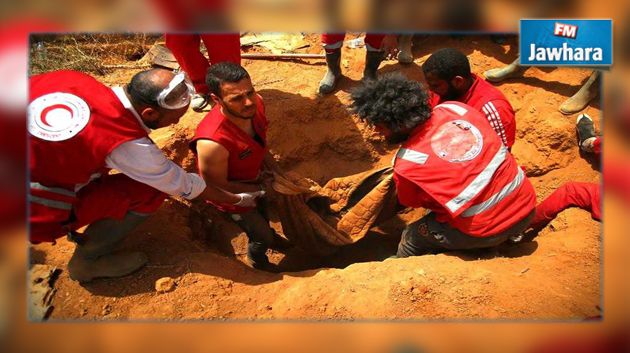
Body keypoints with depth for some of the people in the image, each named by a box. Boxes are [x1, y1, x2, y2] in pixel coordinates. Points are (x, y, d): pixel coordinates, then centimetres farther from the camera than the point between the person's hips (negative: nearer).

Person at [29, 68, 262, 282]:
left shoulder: (75, 79, -8)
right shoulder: (128, 144, -24)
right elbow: (185, 186, -10)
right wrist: (237, 200, 6)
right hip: (35, 214, -7)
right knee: (151, 192, -7)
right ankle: (87, 262, 6)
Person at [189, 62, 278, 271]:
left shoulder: (256, 103, -26)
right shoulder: (212, 142, -46)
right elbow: (218, 186, -26)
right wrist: (262, 189, -18)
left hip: (256, 175, 6)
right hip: (233, 194, -6)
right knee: (263, 237, 12)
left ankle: (267, 231, 62)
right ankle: (257, 261, 51)